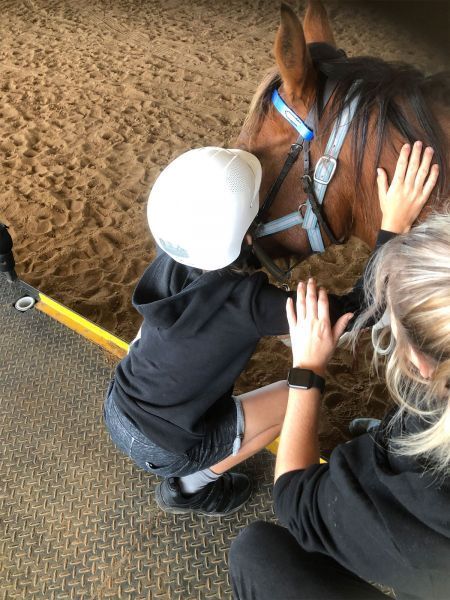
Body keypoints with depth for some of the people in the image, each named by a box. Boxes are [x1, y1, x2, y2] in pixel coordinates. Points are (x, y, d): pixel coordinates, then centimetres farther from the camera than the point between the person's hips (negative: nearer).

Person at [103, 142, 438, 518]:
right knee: (296, 396, 5)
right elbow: (355, 311, -26)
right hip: (161, 450, -5)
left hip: (115, 412, 6)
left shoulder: (171, 261, -14)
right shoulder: (246, 302, -31)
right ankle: (189, 486, 15)